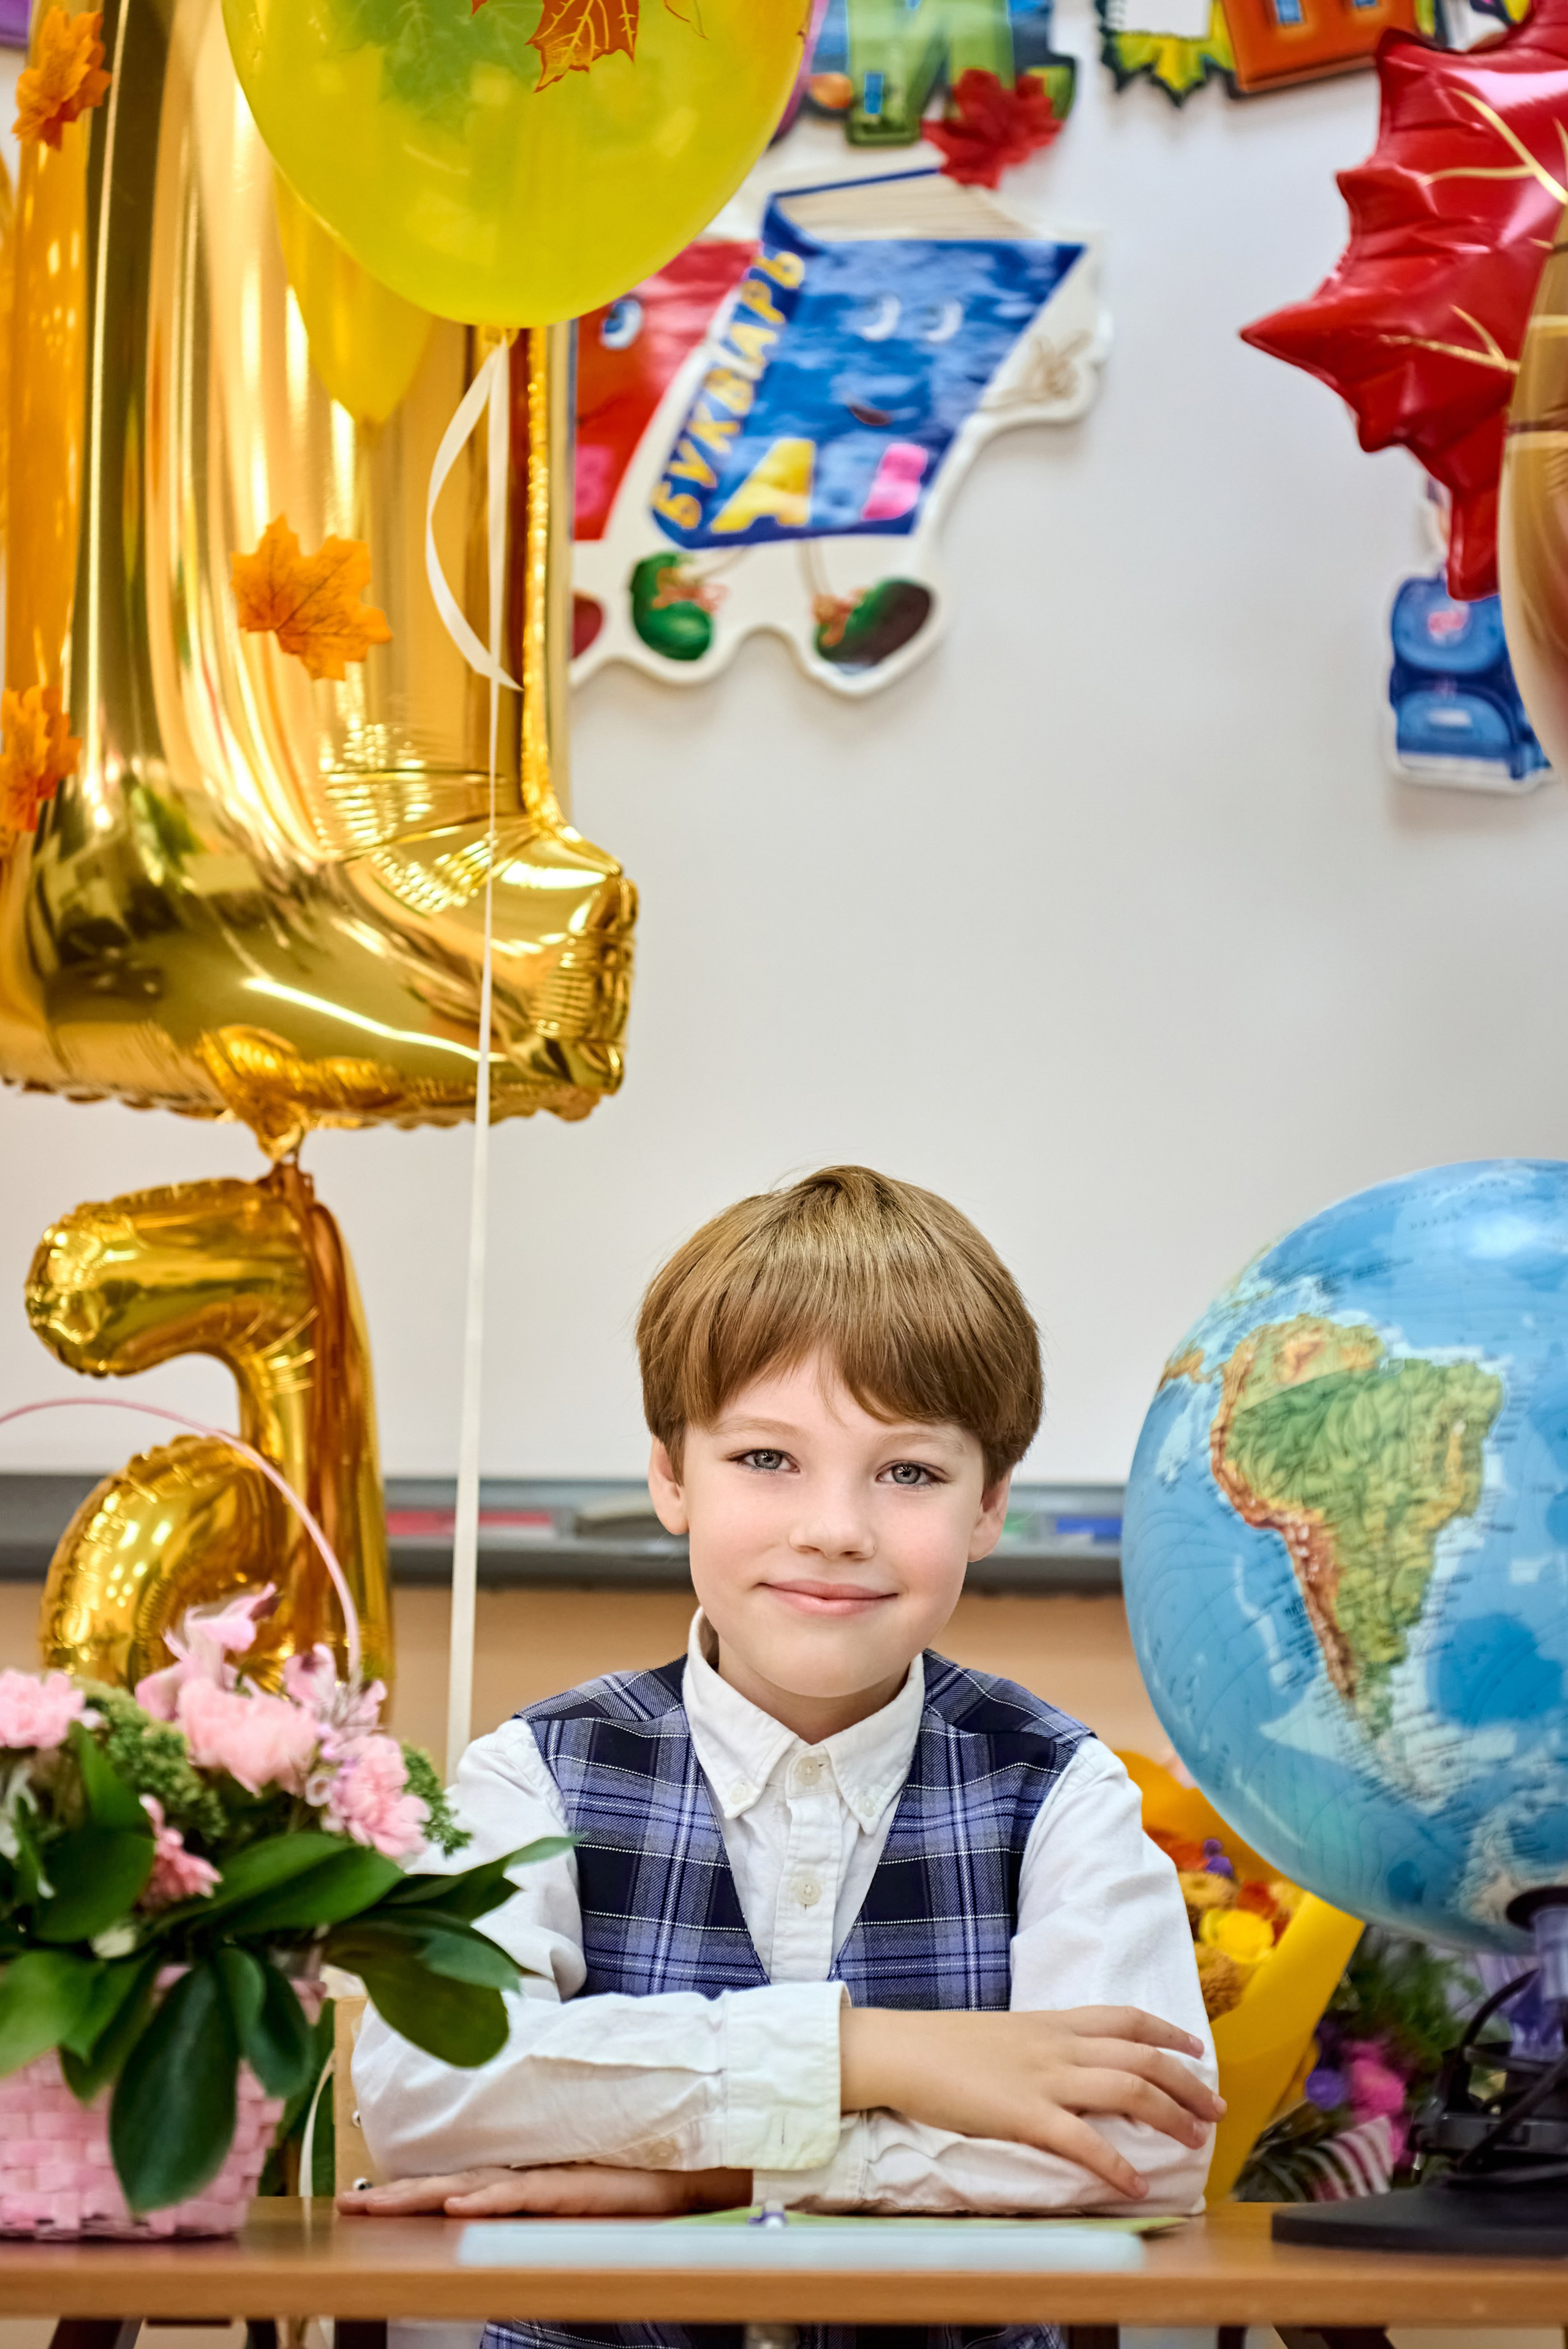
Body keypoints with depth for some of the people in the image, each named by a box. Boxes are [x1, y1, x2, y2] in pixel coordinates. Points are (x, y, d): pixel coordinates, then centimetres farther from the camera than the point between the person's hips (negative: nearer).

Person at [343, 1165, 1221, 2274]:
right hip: (595, 2320, 0)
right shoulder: (547, 1776, -1)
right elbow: (413, 2088, -18)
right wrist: (863, 2049, -22)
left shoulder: (1057, 1792, 0)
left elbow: (1149, 2142, -16)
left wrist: (693, 2171, -20)